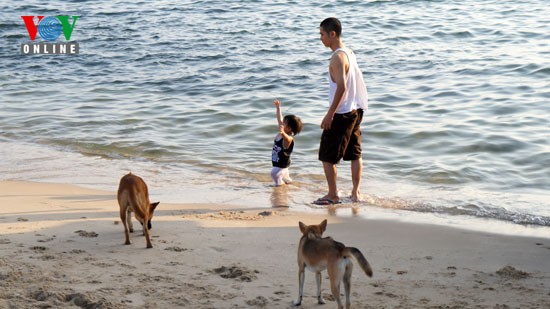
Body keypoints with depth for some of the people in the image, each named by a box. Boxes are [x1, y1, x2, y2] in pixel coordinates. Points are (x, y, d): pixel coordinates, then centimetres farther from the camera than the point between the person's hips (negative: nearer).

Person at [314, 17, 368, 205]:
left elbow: (342, 87, -24)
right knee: (355, 154, 12)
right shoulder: (349, 53, 11)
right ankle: (356, 193, 17)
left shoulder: (338, 57, -17)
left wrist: (330, 114, -21)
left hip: (341, 113, -9)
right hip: (355, 111, 9)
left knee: (327, 156, 0)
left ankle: (332, 195, 4)